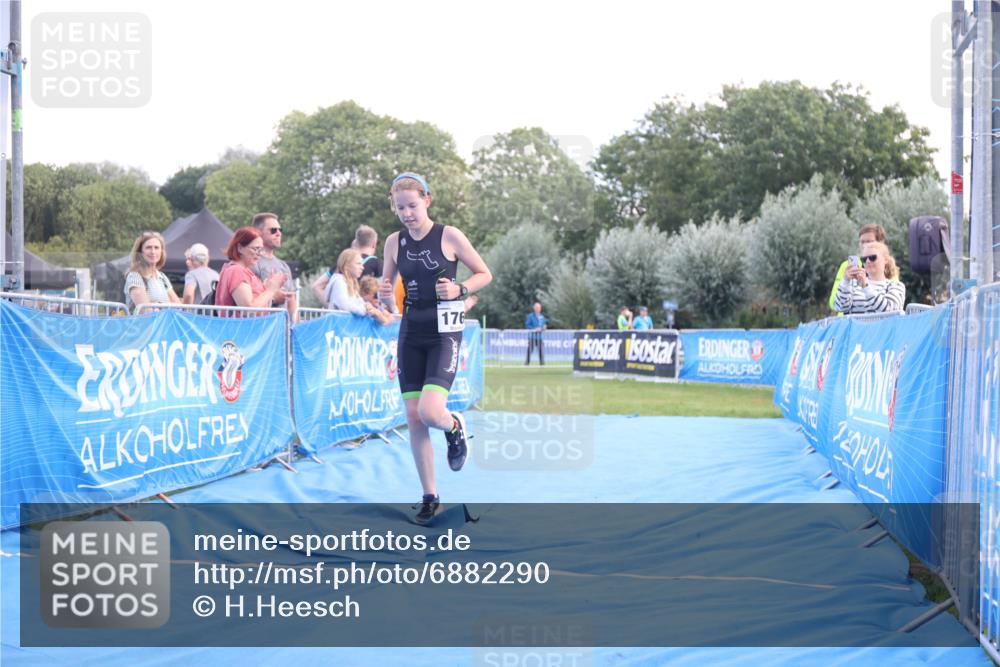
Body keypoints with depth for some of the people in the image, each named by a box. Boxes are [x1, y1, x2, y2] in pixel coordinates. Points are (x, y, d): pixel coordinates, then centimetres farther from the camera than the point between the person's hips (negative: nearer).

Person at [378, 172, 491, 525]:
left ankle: (455, 426, 18)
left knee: (429, 412, -20)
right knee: (413, 419, 2)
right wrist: (383, 293, -10)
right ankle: (430, 496, 14)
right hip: (411, 333, 4)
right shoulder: (394, 242, 5)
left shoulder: (449, 236, -7)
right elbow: (386, 287, 13)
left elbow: (484, 274, 0)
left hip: (444, 333, -4)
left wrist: (459, 289, -18)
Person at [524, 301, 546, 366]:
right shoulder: (530, 316, -2)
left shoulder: (542, 317, 16)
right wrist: (535, 329, -15)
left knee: (541, 348, -2)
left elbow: (544, 324, 24)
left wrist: (544, 327, 0)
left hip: (539, 335, 5)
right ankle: (527, 362, 0)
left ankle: (542, 362, 2)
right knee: (530, 349, -6)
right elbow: (527, 325, -6)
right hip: (532, 335, -5)